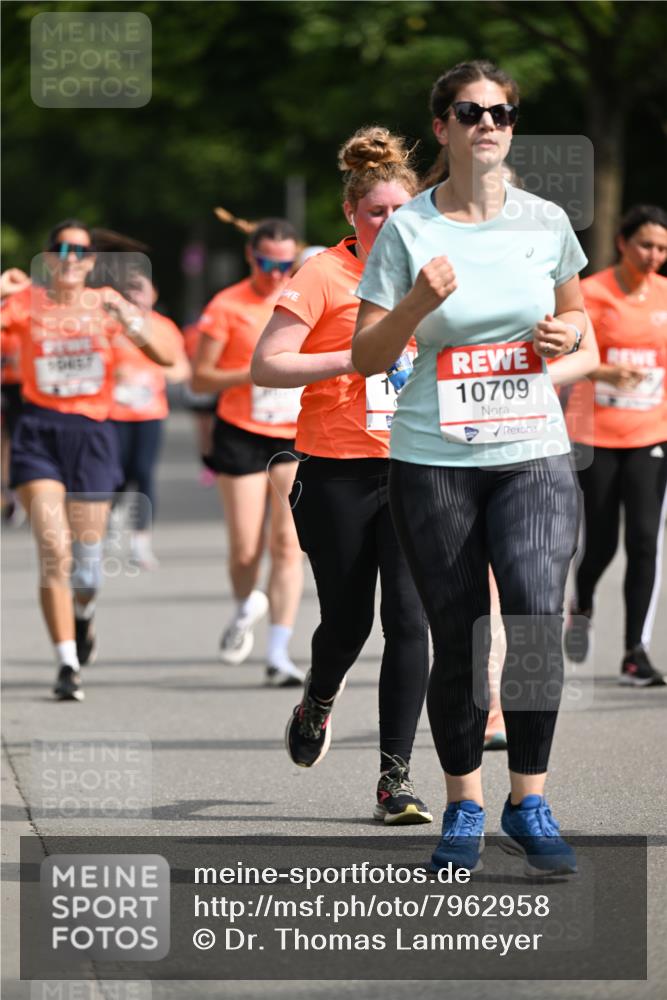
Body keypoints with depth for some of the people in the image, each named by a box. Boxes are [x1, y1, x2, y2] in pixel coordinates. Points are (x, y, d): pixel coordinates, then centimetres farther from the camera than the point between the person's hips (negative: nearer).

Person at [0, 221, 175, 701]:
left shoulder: (106, 303, 5)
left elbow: (166, 357, -2)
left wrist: (132, 324, -18)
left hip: (92, 435, 1)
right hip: (39, 434, -1)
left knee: (87, 564, 6)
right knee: (54, 550, -16)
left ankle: (84, 614, 42)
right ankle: (68, 663, -10)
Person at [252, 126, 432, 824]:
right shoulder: (324, 276, -6)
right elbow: (265, 367, -11)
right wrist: (353, 359, -18)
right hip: (338, 472, -3)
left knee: (409, 618, -10)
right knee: (347, 621, 5)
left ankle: (396, 776, -6)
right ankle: (318, 702, 41)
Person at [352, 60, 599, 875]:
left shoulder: (546, 223, 5)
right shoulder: (408, 231, -2)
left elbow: (573, 312, 23)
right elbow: (365, 357, -1)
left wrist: (568, 332, 0)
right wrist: (418, 300, -17)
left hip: (533, 454, 1)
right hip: (433, 463, -1)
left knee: (537, 622, -16)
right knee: (456, 641, 2)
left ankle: (529, 805, -4)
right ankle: (463, 807, 18)